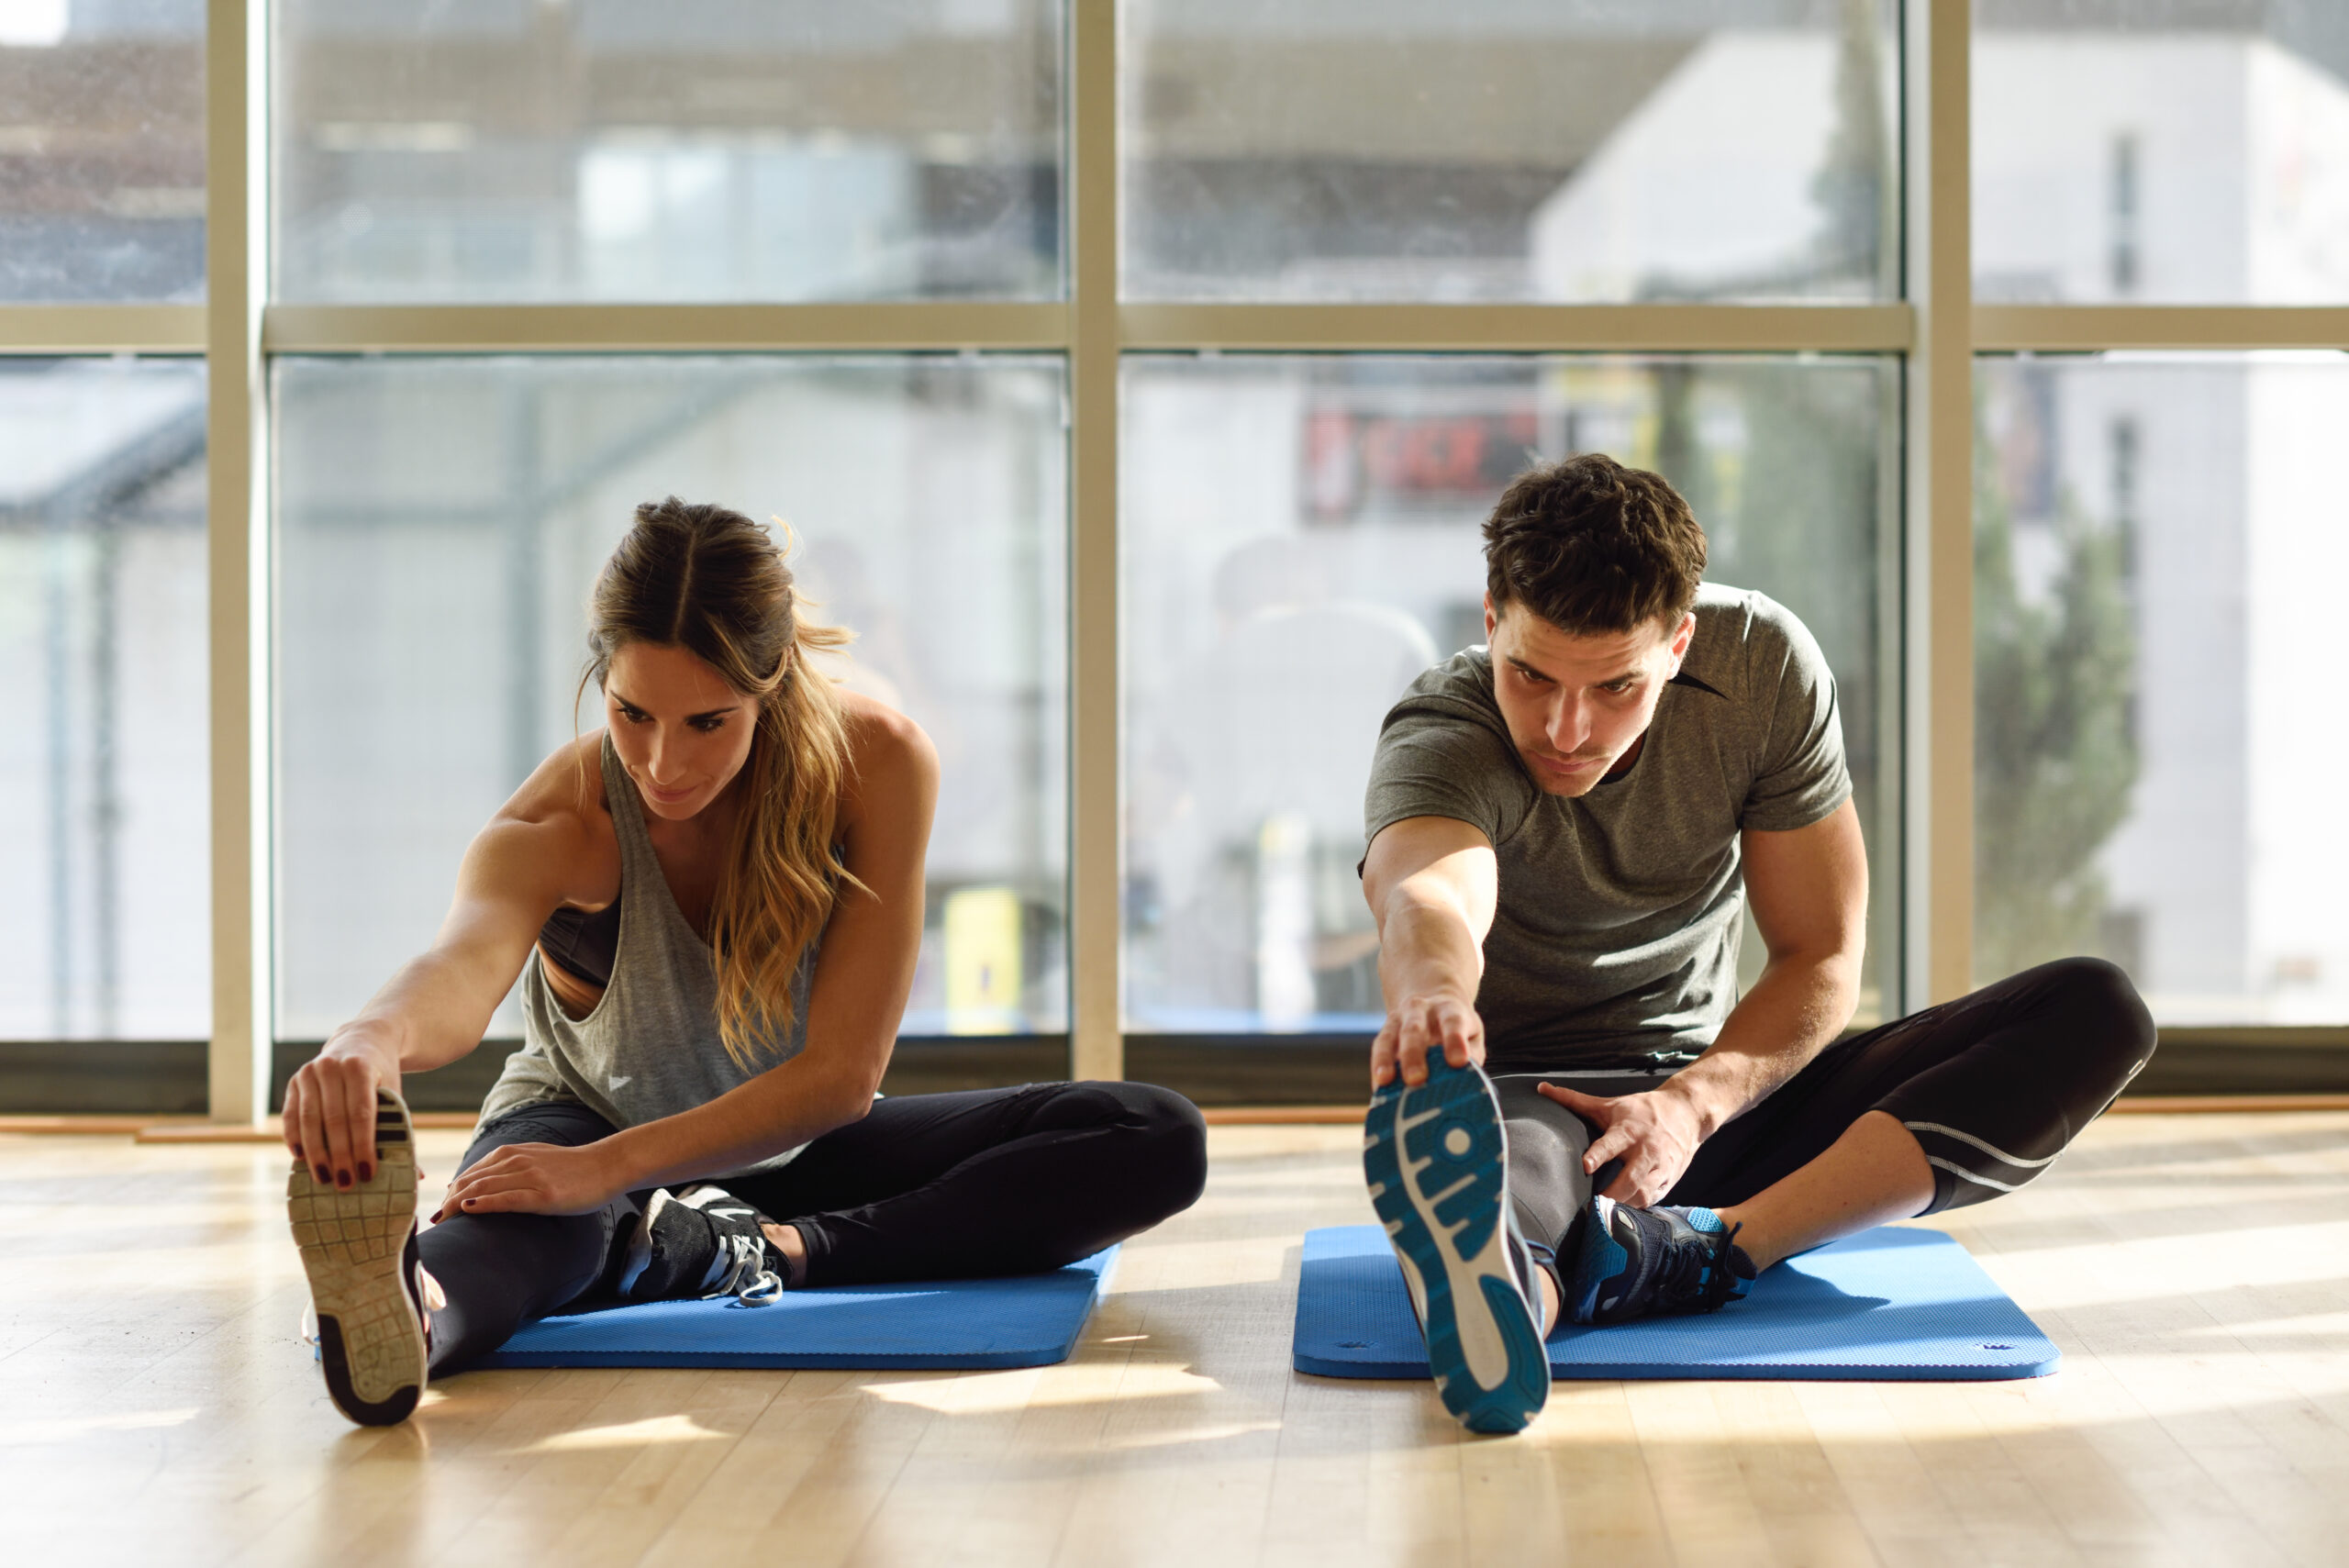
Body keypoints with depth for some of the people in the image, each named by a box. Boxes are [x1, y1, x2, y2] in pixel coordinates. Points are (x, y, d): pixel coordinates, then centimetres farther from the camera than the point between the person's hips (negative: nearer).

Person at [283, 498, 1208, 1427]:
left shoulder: (879, 766, -25)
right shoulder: (559, 825, -29)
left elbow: (842, 1071, -29)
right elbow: (464, 965, -53)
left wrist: (607, 1168, -43)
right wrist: (375, 1038, -79)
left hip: (792, 1144, 3)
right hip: (587, 1114, -3)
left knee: (1157, 1140, -19)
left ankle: (773, 1249, -32)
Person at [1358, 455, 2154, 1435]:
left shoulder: (1765, 668, -10)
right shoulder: (1442, 737, -22)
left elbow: (1822, 959, -7)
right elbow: (1428, 895, -46)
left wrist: (1692, 1104, -27)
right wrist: (1429, 994, -72)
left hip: (1717, 1094, 5)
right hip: (1522, 1092, -4)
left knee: (2097, 1013, -17)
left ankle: (1714, 1247, -41)